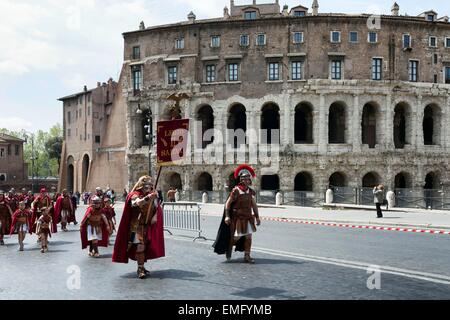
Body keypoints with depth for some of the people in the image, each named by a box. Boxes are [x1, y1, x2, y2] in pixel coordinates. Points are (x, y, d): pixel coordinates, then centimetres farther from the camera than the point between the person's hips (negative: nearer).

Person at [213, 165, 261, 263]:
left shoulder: (251, 191, 5)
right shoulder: (236, 190, -11)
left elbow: (254, 205, 12)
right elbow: (228, 203, -8)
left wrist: (257, 217, 9)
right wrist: (227, 216, -15)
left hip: (248, 218, 5)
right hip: (238, 217, -5)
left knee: (248, 237, 2)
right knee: (236, 236, -3)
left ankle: (247, 256, 9)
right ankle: (228, 249, 26)